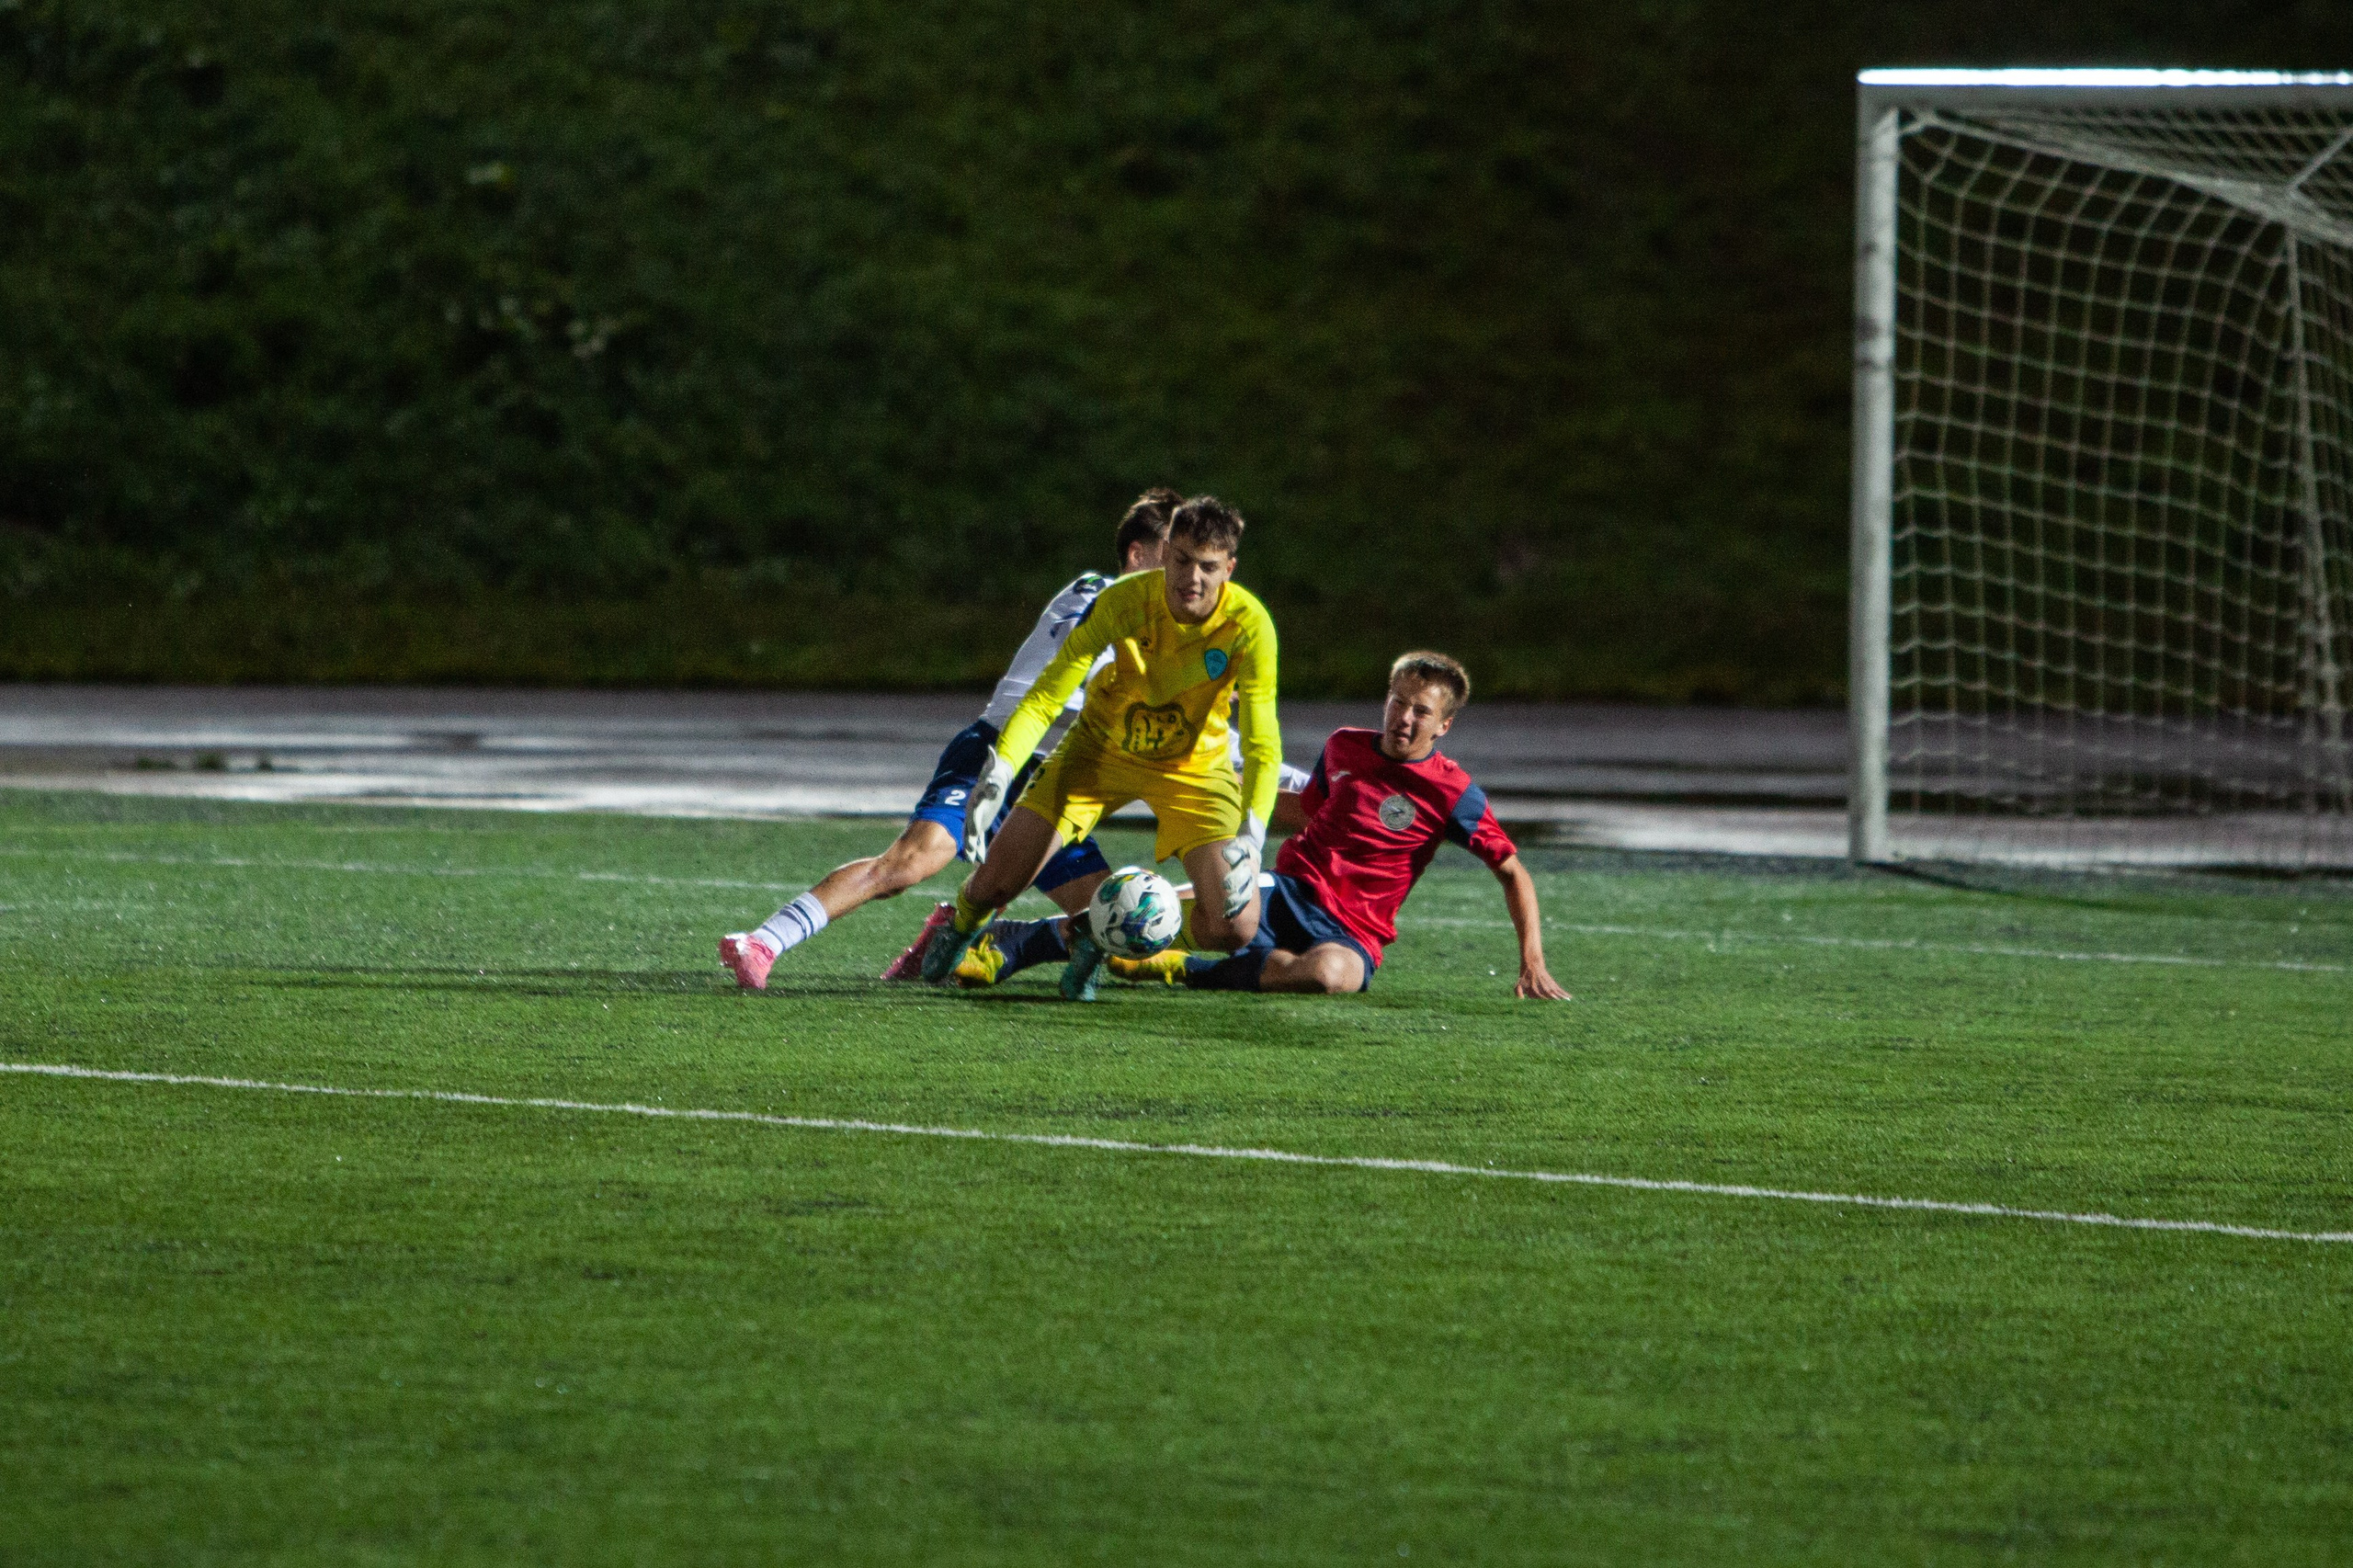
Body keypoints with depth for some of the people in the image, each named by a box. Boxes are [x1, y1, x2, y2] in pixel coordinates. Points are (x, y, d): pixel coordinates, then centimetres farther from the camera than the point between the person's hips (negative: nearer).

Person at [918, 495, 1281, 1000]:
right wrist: (997, 775, -38)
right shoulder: (1124, 601, -27)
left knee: (1233, 927, -18)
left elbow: (1262, 743, -30)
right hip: (1102, 748, 0)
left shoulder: (1248, 623, -29)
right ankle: (963, 921, 34)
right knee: (995, 883, -8)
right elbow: (1046, 696, -23)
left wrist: (1250, 836, -45)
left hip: (1193, 765, 0)